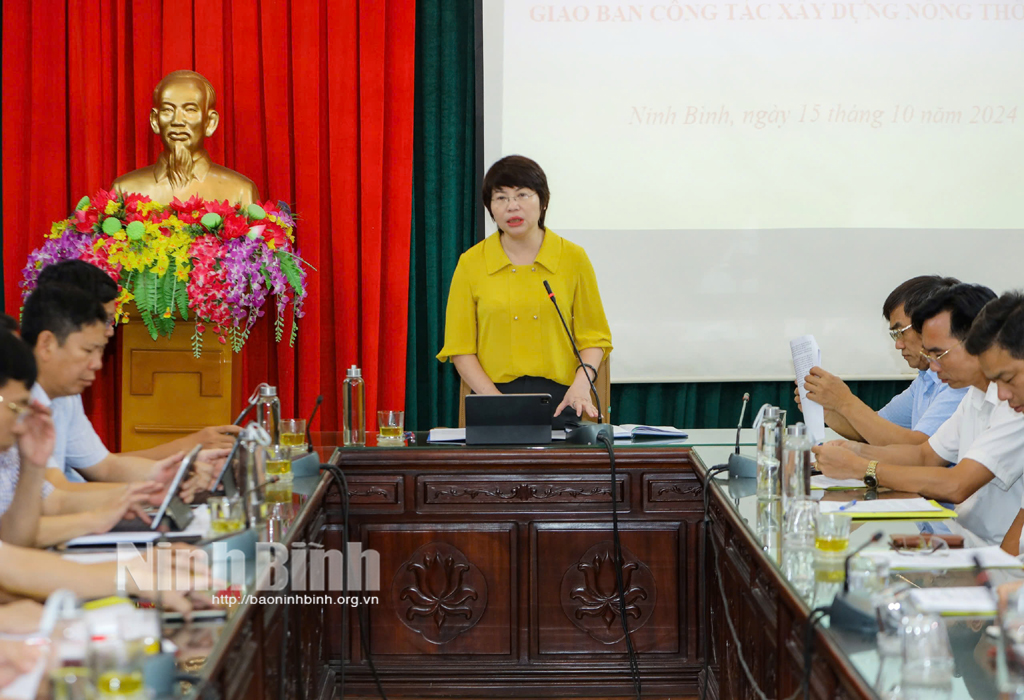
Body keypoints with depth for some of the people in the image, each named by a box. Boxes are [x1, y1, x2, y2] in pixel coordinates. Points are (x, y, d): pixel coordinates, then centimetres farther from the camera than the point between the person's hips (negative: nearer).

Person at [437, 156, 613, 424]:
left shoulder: (573, 258, 7)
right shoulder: (471, 263, 6)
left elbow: (593, 337, 11)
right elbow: (460, 348, 5)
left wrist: (581, 384, -8)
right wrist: (495, 399, -9)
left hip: (561, 398, 1)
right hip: (496, 394, 0)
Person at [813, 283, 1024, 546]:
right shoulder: (977, 394, 13)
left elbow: (955, 487, -24)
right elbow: (926, 454, 23)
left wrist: (859, 467, -16)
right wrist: (858, 451, 4)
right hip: (964, 534, 9)